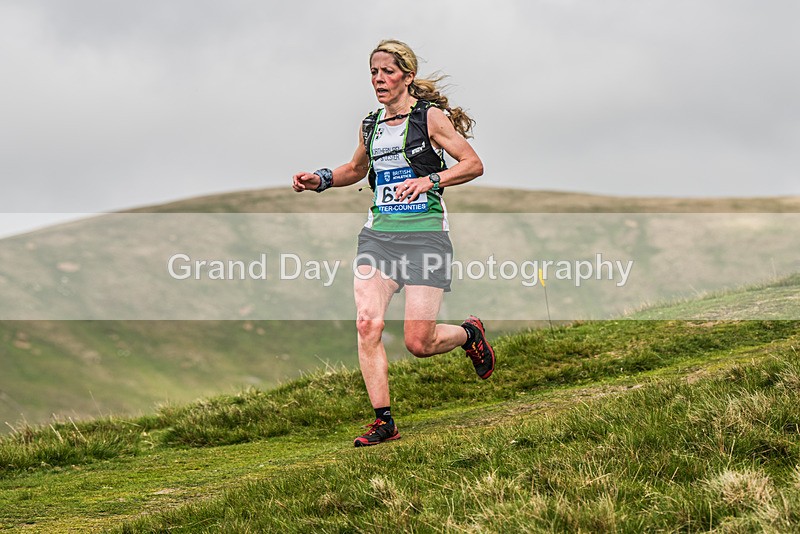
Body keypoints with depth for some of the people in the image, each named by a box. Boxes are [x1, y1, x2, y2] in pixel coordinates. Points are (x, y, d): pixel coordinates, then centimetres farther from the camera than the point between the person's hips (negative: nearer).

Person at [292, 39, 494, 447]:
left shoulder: (430, 116, -2)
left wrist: (430, 180, -19)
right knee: (367, 323, -14)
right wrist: (321, 180, 14)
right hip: (378, 233, 5)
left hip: (424, 234, -5)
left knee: (418, 343, -9)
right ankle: (383, 421, -6)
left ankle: (470, 333, 26)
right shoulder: (370, 126, 14)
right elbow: (356, 169, 33)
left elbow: (473, 165, -5)